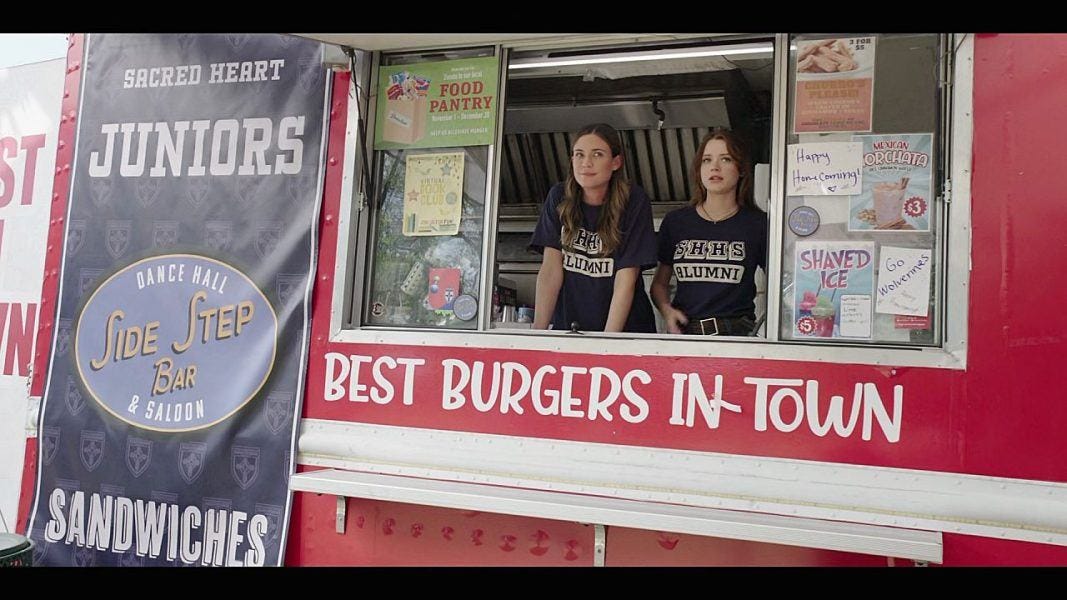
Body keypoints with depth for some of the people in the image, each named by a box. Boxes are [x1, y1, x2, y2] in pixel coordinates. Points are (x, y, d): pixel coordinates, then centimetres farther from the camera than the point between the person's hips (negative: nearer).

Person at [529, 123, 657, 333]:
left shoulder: (634, 202, -6)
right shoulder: (559, 198, 1)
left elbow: (625, 281, -11)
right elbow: (551, 269, -4)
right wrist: (538, 331, -13)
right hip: (567, 327, 2)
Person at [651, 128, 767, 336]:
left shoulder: (758, 224, 5)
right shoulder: (675, 222, 12)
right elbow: (659, 282, 20)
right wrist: (666, 310, 1)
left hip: (737, 334, -2)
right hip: (683, 332, 2)